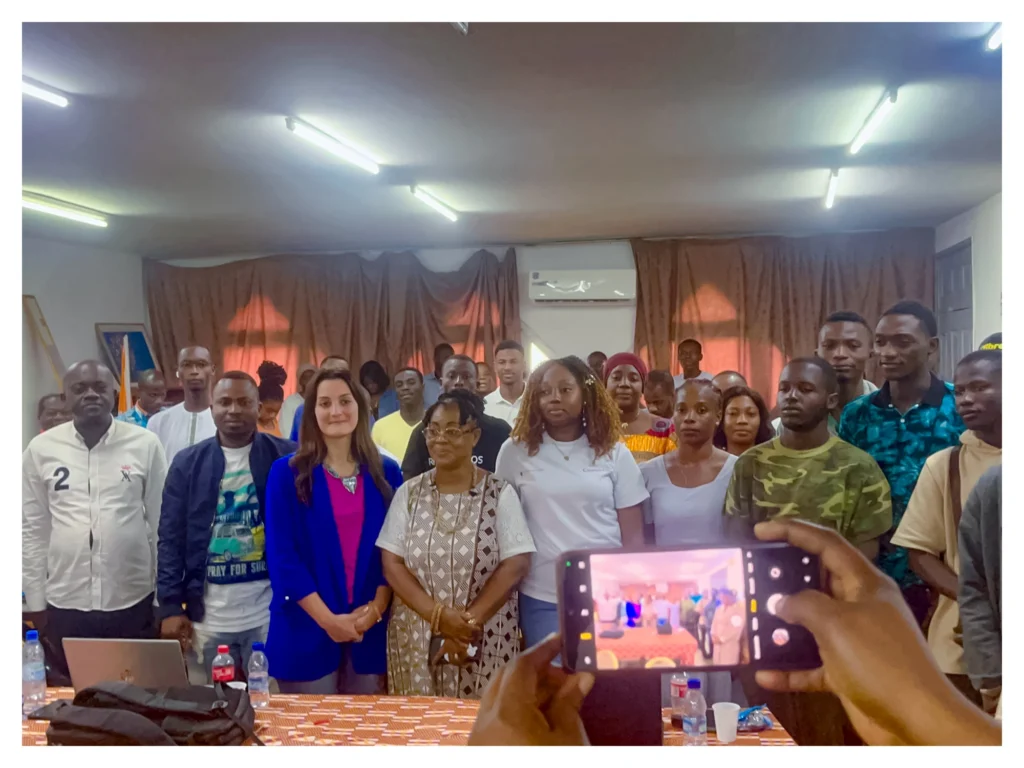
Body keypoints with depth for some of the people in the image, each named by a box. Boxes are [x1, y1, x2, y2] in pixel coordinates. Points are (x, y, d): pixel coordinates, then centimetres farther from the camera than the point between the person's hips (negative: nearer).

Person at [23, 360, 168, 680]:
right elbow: (32, 529, 4)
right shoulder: (40, 449, 0)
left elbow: (162, 522, 0)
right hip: (64, 604, 1)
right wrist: (34, 602, 4)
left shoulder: (145, 444, -4)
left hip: (134, 601, -1)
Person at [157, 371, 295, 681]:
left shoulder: (286, 458, -2)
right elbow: (170, 539, 4)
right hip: (208, 613, 2)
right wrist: (170, 606, -2)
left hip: (269, 609, -1)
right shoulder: (188, 463, 3)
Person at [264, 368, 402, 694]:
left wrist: (376, 608, -8)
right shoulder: (287, 472, -2)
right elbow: (281, 554, -7)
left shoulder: (386, 472, 6)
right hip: (305, 629, -2)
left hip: (371, 628, 2)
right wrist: (327, 618, -13)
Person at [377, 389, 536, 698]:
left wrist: (468, 622, -16)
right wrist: (438, 615, -14)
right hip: (415, 640, 2)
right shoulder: (409, 493, 3)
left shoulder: (500, 493, -3)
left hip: (486, 642, -2)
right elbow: (392, 563, -2)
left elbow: (516, 565, -9)